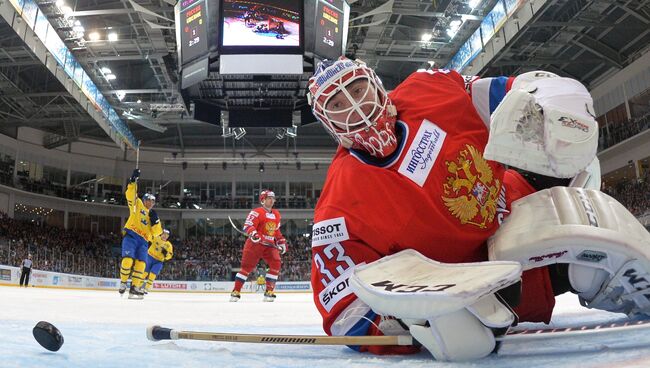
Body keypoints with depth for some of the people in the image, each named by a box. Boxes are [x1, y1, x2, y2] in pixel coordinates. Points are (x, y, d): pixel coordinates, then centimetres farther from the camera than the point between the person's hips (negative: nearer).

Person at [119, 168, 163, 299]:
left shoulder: (152, 216, 24)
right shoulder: (137, 205, 15)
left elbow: (157, 233, 14)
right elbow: (130, 194, -2)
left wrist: (155, 221, -1)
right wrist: (133, 180, -13)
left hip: (143, 241, 4)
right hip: (131, 236, -4)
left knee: (141, 264, -10)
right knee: (128, 259, -20)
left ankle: (134, 288, -6)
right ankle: (123, 282, -1)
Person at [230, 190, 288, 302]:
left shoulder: (276, 214, 14)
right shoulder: (257, 212, -8)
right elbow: (247, 225, -18)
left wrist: (282, 242, 19)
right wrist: (253, 234, -36)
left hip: (269, 245, 6)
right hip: (255, 243, -6)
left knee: (276, 264, -10)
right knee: (247, 266, -6)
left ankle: (269, 291, -2)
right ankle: (236, 291, 4)